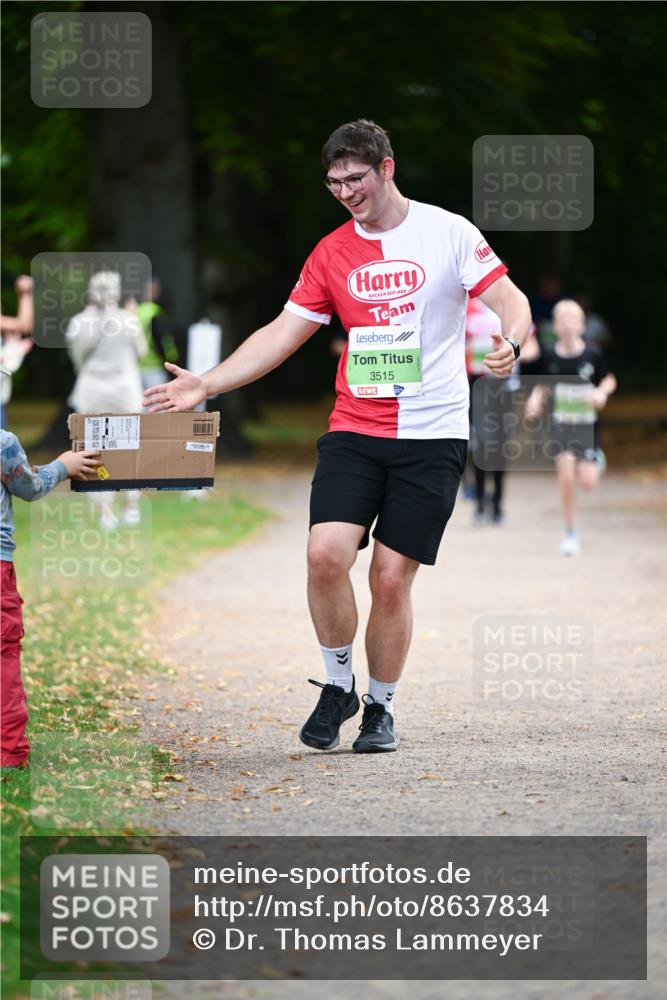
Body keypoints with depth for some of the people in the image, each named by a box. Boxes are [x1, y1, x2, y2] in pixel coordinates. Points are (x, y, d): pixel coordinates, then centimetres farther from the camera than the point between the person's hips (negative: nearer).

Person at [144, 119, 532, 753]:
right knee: (325, 552, -18)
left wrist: (507, 343, -25)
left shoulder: (448, 232, 0)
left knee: (391, 578, -3)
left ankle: (381, 708, 16)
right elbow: (282, 333, 11)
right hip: (353, 431, 3)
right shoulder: (331, 253, 9)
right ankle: (338, 685, 4)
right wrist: (206, 385, 3)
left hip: (432, 436, -3)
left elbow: (510, 301, -2)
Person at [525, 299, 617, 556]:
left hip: (587, 424, 0)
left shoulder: (593, 356, -8)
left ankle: (597, 461, 35)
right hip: (560, 424, 0)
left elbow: (609, 380, 5)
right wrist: (535, 400, -11)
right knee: (566, 475, -14)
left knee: (587, 482, -5)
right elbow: (542, 386, 8)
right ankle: (570, 533, 0)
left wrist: (602, 392, -15)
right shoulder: (549, 356, -4)